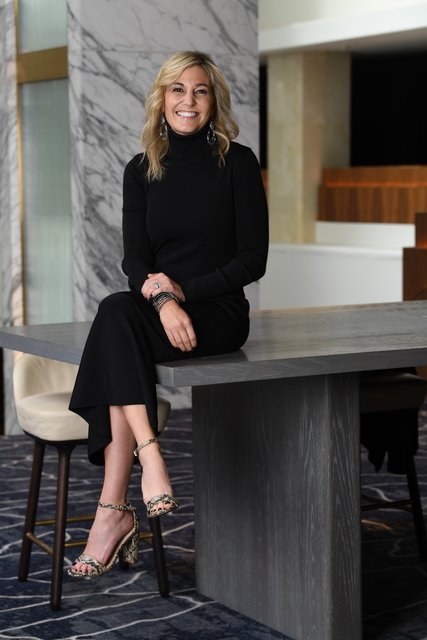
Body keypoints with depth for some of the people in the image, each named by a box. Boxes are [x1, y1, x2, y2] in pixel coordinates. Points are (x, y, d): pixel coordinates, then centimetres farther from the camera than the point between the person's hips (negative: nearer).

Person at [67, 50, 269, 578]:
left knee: (116, 315, -30)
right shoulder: (141, 171, 11)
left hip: (219, 312, -4)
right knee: (118, 312, -31)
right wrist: (162, 299, -20)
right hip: (157, 312, 4)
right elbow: (134, 260, 2)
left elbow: (253, 259, -3)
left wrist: (182, 290, -13)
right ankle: (150, 456, -38)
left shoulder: (237, 162, 1)